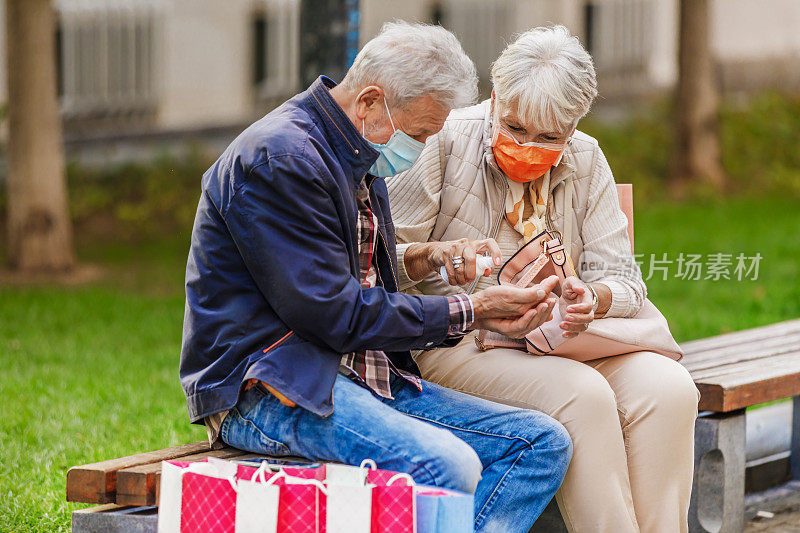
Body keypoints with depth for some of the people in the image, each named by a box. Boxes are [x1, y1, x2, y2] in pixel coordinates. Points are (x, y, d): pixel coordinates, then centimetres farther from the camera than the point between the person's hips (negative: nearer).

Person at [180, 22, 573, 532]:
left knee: (543, 442, -4)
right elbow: (337, 316, -18)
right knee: (449, 467, -33)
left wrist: (483, 314, 2)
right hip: (269, 389, -10)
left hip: (364, 377, 10)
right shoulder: (279, 158, -14)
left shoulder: (360, 164, 18)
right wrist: (470, 311, -11)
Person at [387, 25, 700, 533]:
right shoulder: (447, 143, -7)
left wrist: (593, 298, -23)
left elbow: (623, 280, 2)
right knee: (583, 394, -32)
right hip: (459, 340, -5)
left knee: (669, 388, -23)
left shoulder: (586, 161, 6)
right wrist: (432, 255, -30)